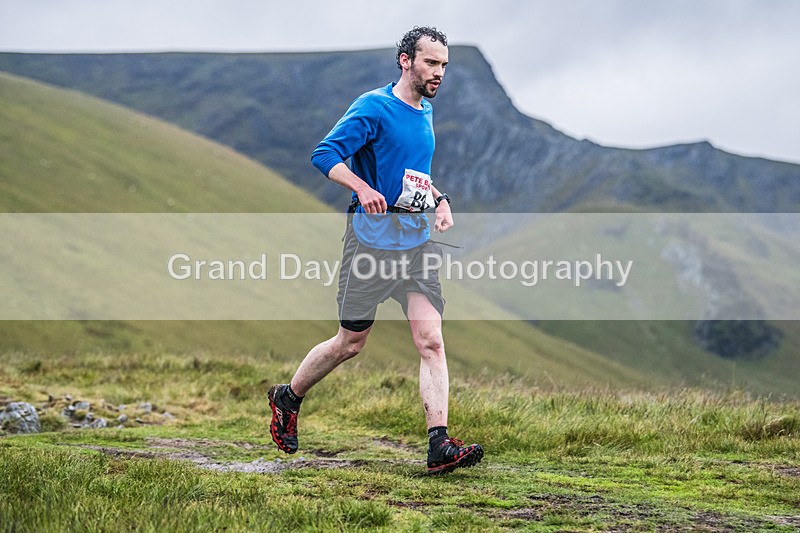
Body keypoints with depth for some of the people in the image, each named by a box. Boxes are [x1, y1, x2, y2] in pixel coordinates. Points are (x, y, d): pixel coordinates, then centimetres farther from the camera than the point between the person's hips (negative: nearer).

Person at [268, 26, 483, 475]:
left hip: (418, 237, 6)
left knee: (431, 341, -8)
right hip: (373, 234, -6)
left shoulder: (426, 112, 16)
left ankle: (440, 446, -12)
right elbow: (324, 155, -16)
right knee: (351, 343, 5)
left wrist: (440, 199, 14)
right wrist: (363, 189, -31)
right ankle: (288, 399, 30)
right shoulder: (373, 108, -9)